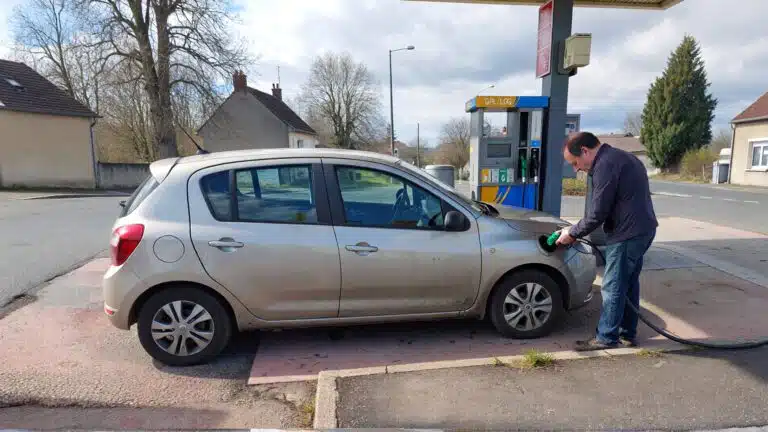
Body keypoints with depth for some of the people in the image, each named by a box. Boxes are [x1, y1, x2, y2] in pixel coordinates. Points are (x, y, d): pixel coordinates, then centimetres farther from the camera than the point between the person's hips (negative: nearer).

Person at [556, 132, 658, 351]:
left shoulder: (606, 164, -17)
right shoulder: (620, 158, 16)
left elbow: (597, 213, -18)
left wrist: (572, 233, -5)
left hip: (627, 234, -10)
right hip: (641, 230, 10)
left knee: (613, 288, -1)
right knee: (628, 284, 17)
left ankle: (606, 337, 10)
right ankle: (627, 334, 26)